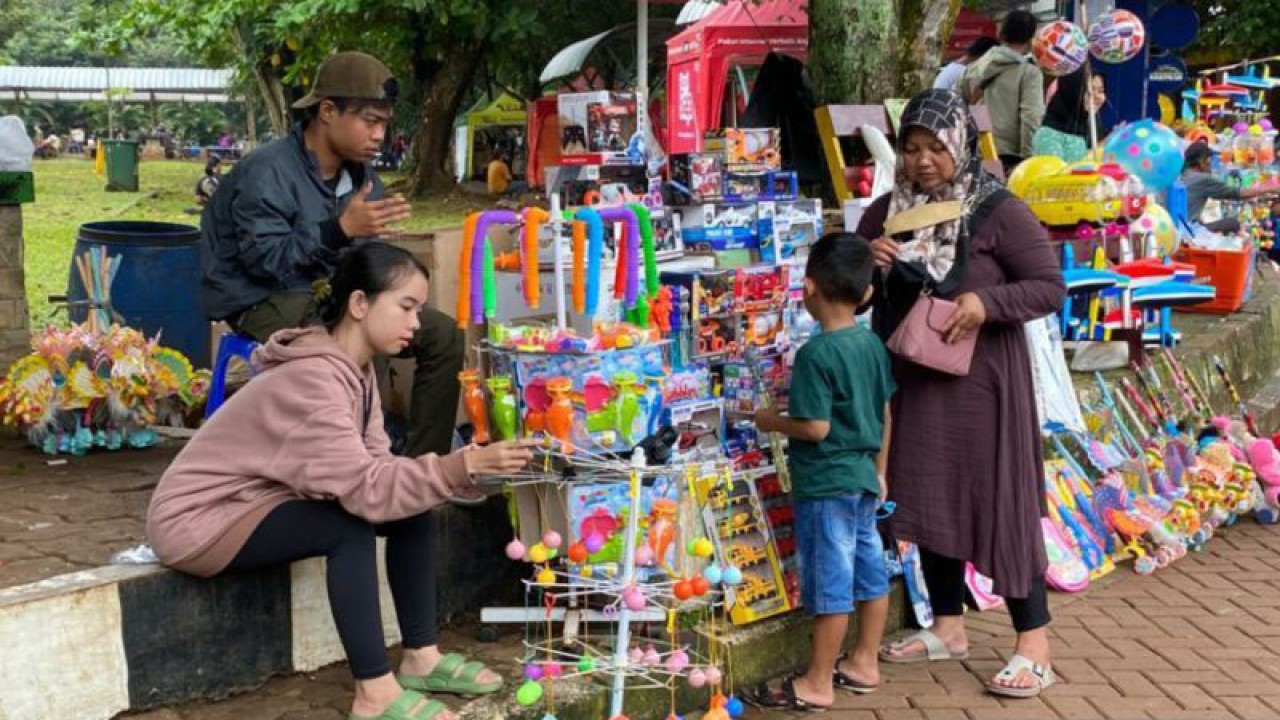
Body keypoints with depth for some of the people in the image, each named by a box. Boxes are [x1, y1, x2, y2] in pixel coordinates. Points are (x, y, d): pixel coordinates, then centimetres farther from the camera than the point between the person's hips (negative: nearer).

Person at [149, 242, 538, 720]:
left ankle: (421, 658, 5)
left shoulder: (355, 368, 0)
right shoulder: (312, 379, -29)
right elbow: (363, 489, -36)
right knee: (350, 525, -28)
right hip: (198, 521, -9)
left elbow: (374, 466, -7)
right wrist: (461, 467, -39)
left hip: (262, 502, 9)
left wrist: (460, 471, -21)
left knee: (413, 506, -2)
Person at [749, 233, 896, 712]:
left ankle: (818, 684, 9)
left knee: (829, 582, -1)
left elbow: (816, 427, -21)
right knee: (869, 571, 15)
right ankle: (864, 663, 29)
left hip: (825, 484, -8)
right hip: (862, 477, 8)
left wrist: (773, 422, -4)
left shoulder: (816, 353, -19)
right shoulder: (873, 344, 4)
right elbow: (885, 414, 11)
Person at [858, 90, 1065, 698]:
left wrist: (986, 302, -25)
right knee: (929, 498, 12)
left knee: (1000, 499, -3)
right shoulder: (887, 211, 4)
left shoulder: (997, 211, -12)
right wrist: (868, 266, -10)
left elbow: (1051, 286, -11)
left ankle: (1034, 642, 6)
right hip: (914, 380, 6)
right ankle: (948, 626, 27)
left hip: (981, 379, -6)